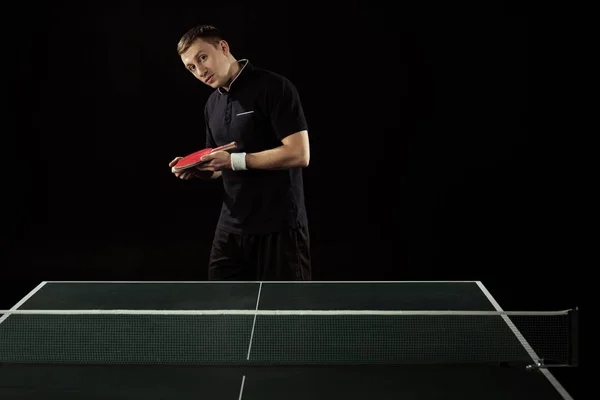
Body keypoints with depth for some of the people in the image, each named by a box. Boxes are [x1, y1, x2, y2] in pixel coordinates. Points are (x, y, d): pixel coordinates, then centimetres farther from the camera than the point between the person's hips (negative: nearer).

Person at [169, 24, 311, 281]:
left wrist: (234, 160, -19)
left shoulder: (274, 87, -11)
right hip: (231, 228, 7)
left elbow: (299, 154, -18)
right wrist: (197, 170, 0)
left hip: (279, 228, -7)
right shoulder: (212, 104, 14)